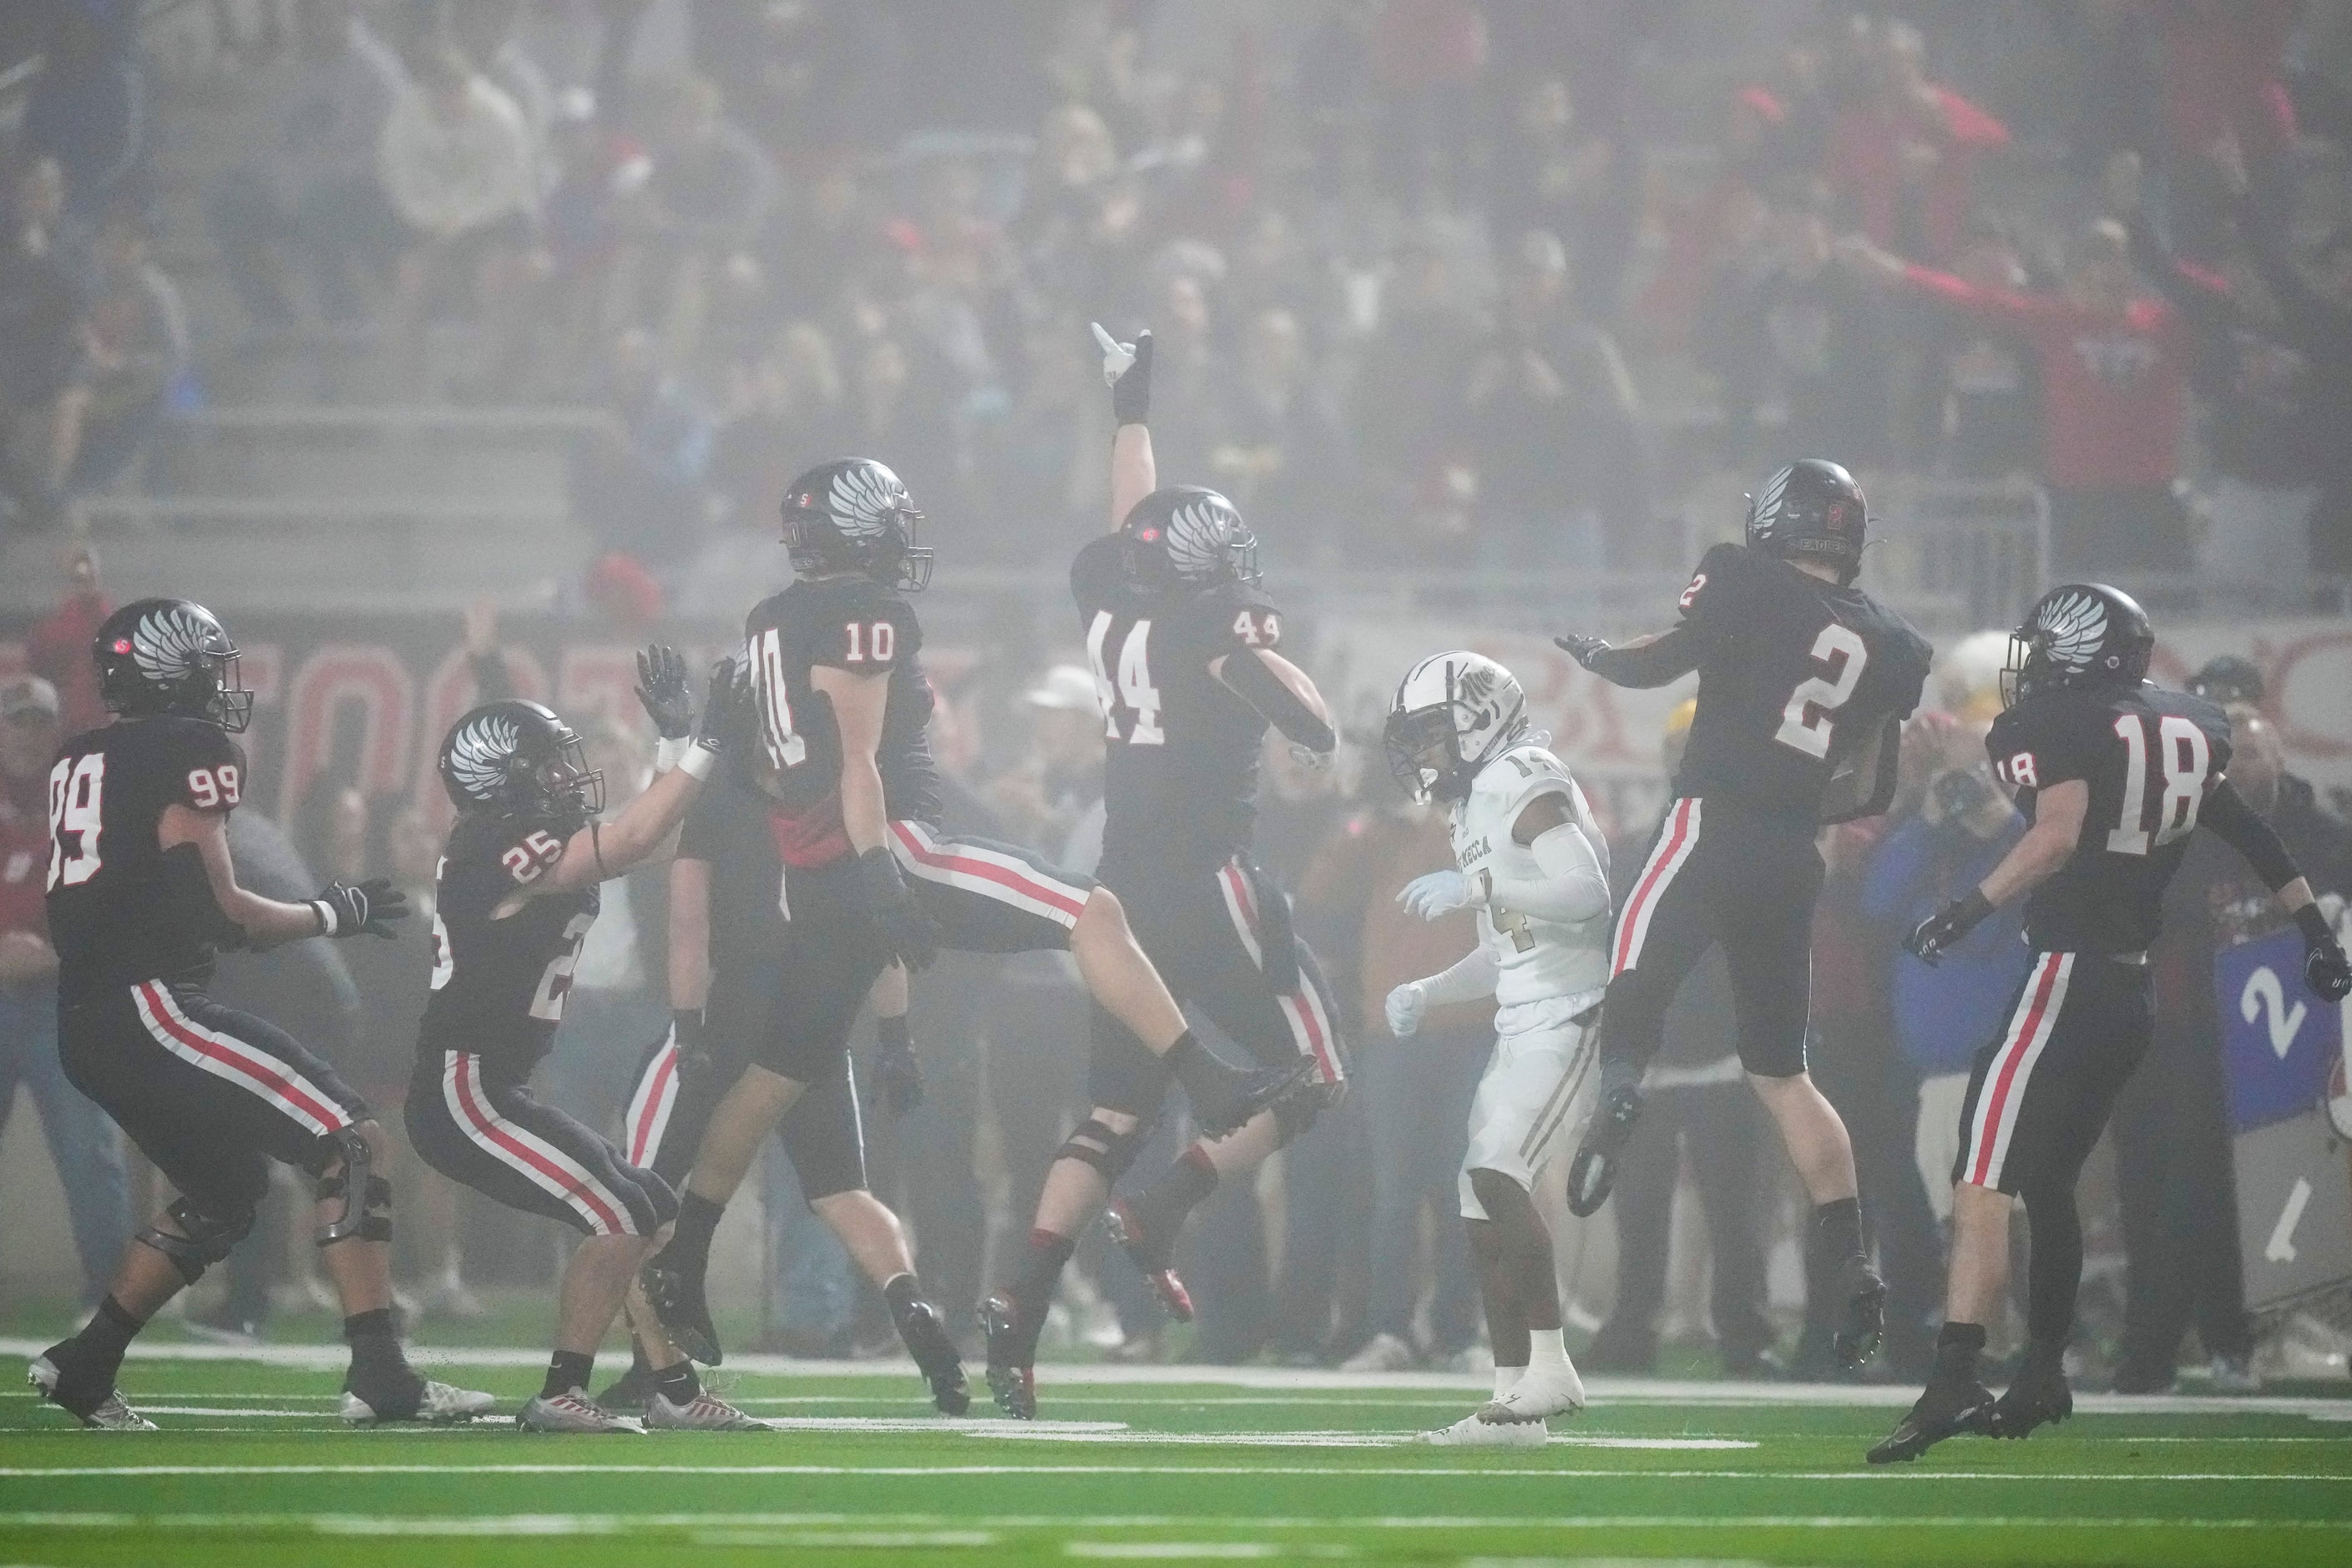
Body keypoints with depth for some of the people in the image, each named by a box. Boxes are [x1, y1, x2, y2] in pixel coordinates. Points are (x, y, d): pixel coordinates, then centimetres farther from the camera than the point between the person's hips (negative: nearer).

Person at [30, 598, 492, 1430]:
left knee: (227, 1189, 24)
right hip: (152, 1008, -9)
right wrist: (334, 915, 5)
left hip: (87, 1025, 9)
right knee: (351, 1143, -9)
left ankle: (83, 1366, 21)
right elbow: (217, 911, -10)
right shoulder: (187, 751, -6)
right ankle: (378, 1374, -19)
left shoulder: (79, 762, 19)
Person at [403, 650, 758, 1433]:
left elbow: (626, 839, 18)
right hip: (464, 1094, -11)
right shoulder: (504, 856, -18)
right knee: (618, 1218, -16)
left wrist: (677, 740, 12)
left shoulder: (510, 849, 11)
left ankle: (676, 1390, 18)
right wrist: (702, 743, -21)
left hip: (495, 1090, 11)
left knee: (655, 1212, 12)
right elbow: (629, 842, -24)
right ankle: (561, 1396, -11)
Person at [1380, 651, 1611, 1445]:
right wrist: (1425, 991, 15)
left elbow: (1588, 894, -24)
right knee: (1486, 1197, 6)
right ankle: (1514, 1400, 7)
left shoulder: (1523, 784, -10)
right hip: (1524, 1020, 10)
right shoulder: (1476, 801, 21)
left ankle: (1550, 1368, -18)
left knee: (1497, 1171, -21)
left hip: (1567, 1012, -10)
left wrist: (1477, 886, -26)